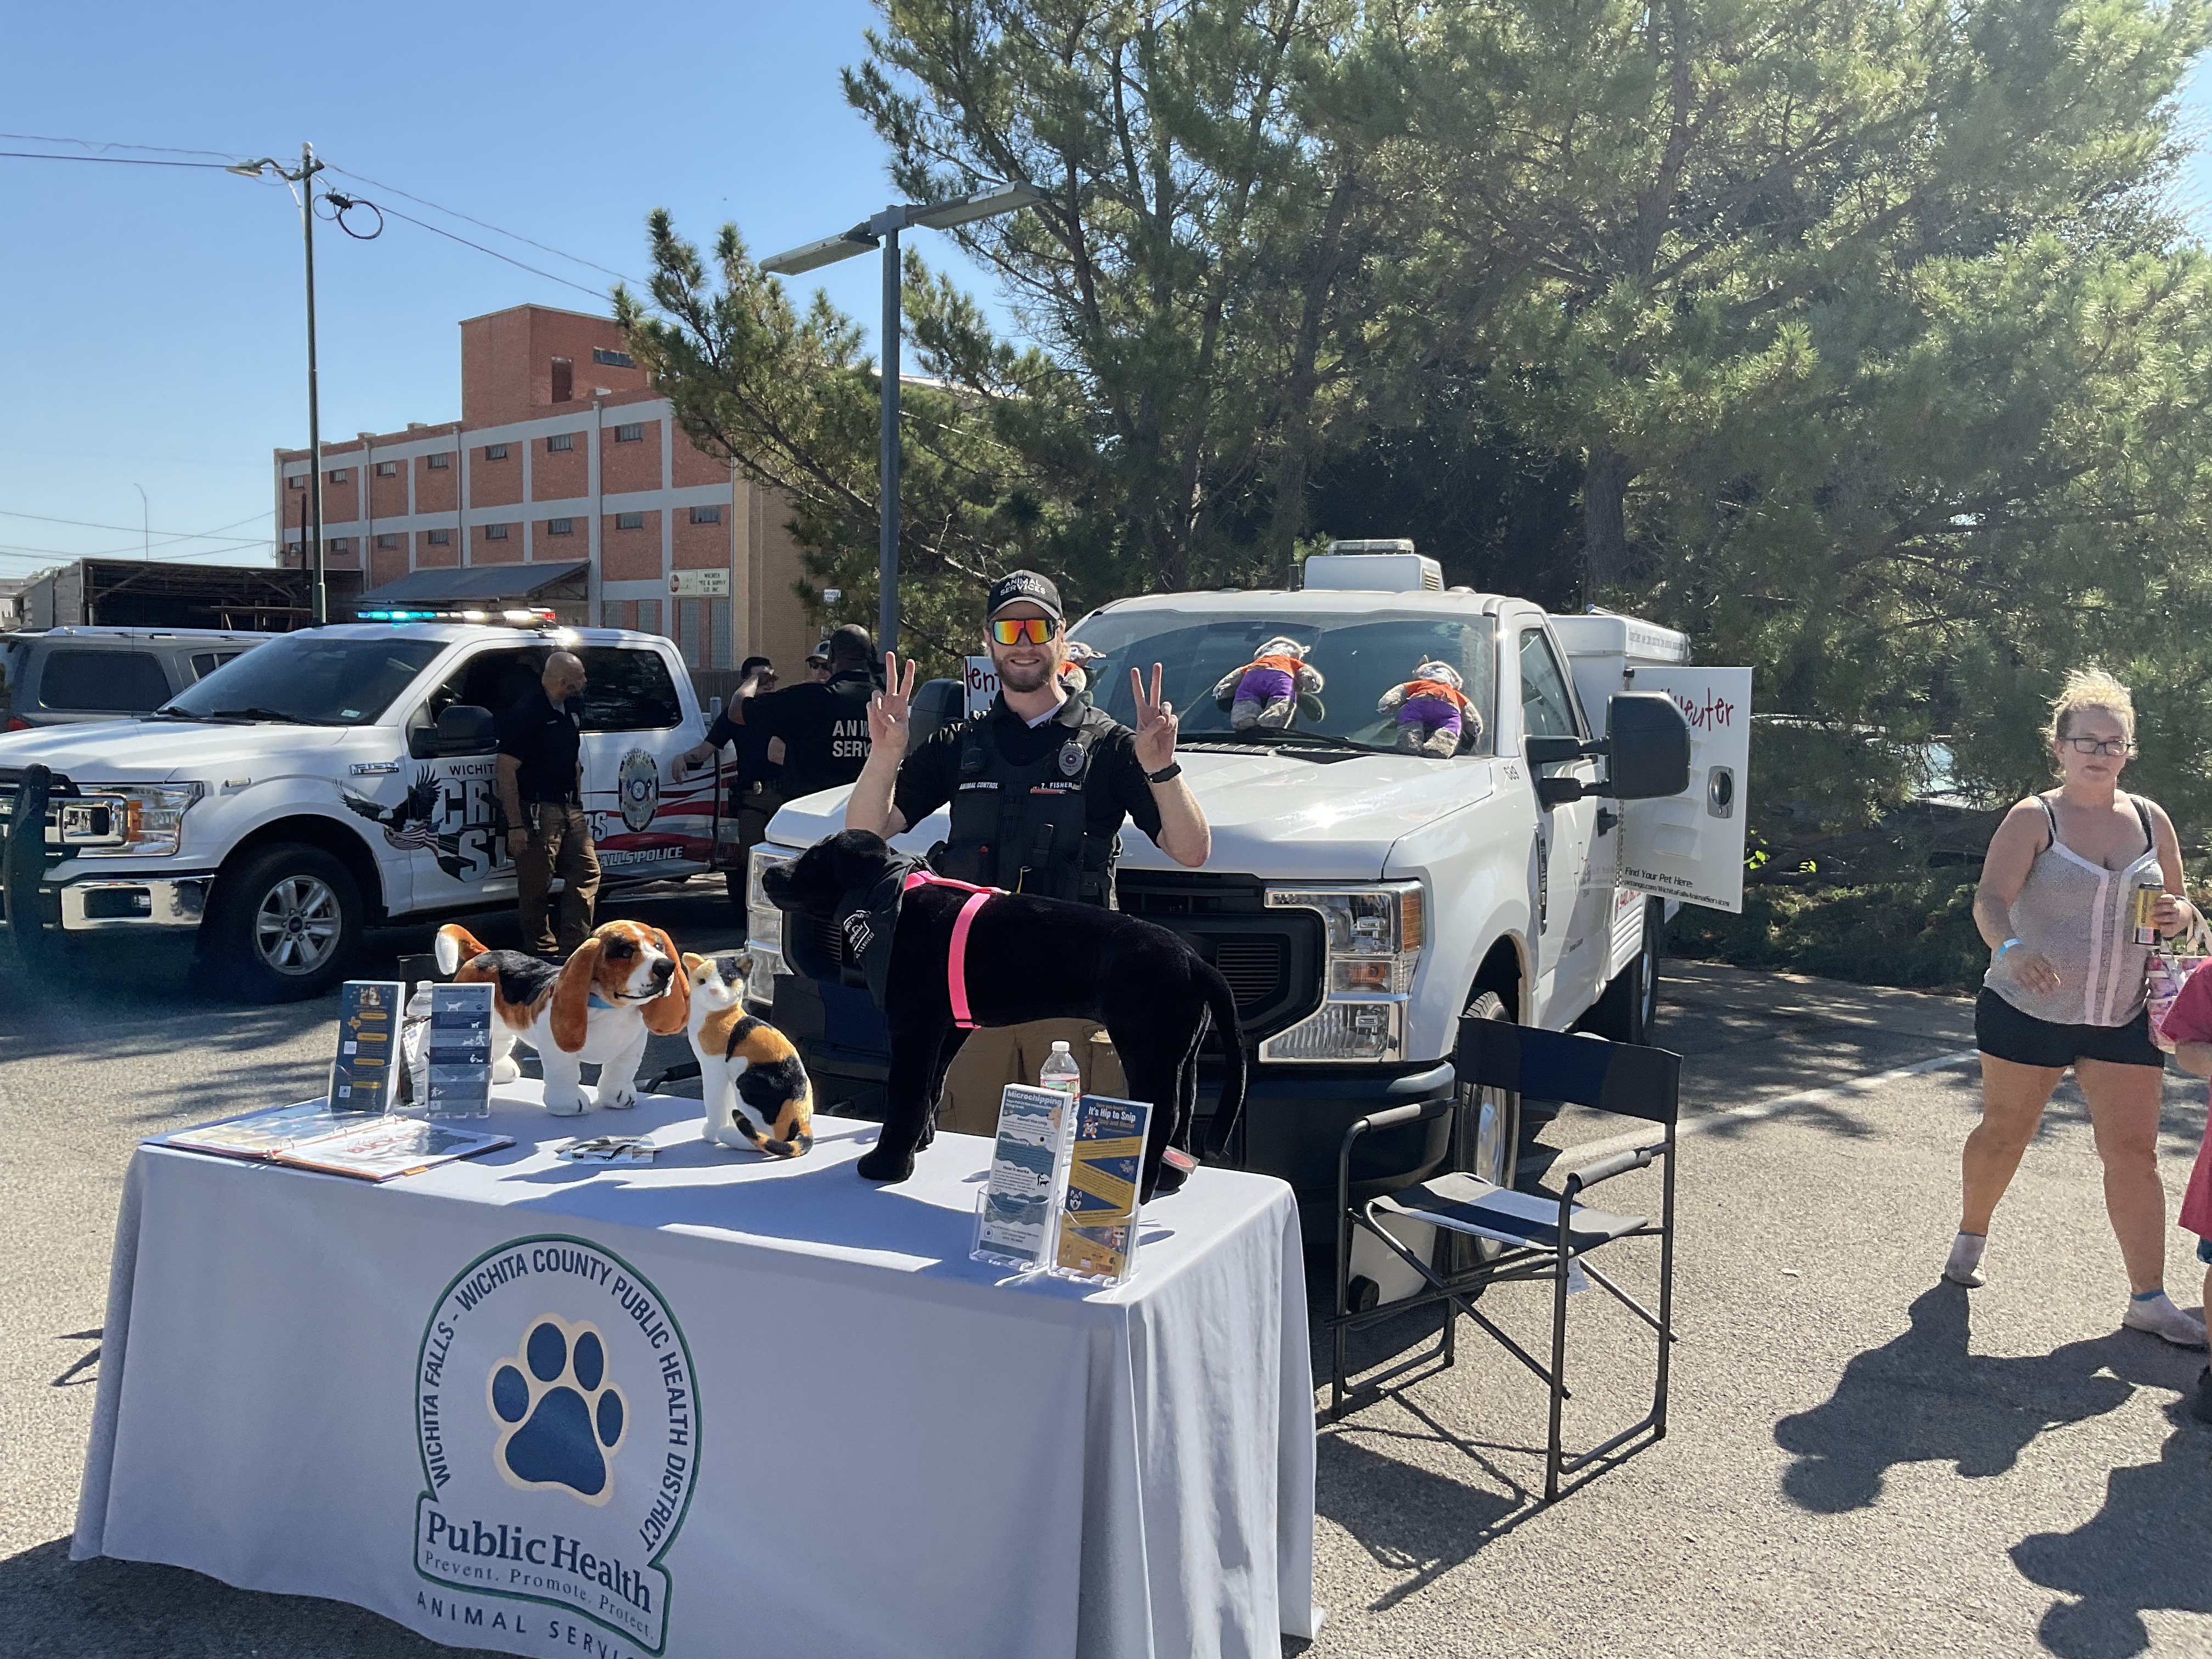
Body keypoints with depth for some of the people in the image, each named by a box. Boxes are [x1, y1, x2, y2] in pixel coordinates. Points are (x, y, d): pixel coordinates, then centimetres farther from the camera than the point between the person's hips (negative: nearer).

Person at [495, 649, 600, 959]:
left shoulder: (573, 708, 10)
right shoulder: (526, 713, -15)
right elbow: (506, 771, -16)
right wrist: (516, 825, -20)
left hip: (571, 809, 8)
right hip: (538, 812, -8)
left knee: (586, 874, 7)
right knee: (536, 887, -1)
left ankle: (574, 950, 13)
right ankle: (543, 954, 8)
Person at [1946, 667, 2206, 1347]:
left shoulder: (2151, 820, 6)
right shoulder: (2033, 819, -7)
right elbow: (1991, 899, -20)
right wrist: (2011, 950, -40)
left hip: (2123, 1020, 3)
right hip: (2027, 1010, -3)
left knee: (2135, 1151, -1)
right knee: (2004, 1132, 10)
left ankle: (2149, 1298, 5)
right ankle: (1970, 1240, 33)